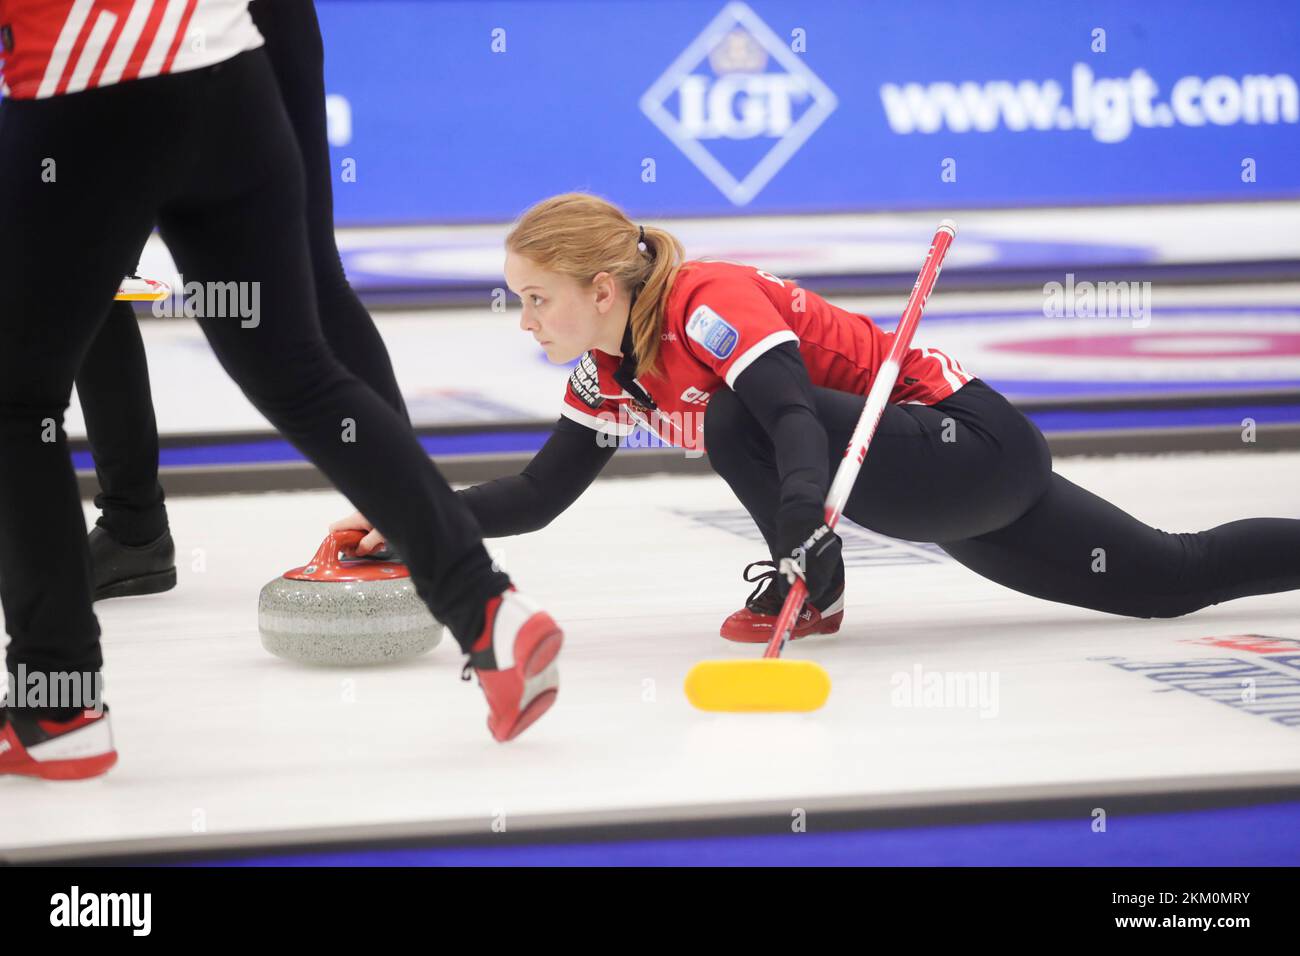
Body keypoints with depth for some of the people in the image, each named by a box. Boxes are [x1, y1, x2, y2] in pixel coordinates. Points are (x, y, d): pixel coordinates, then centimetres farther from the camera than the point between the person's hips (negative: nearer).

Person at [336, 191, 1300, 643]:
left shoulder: (713, 305, -24)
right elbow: (535, 497, 9)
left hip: (978, 446, -9)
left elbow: (795, 420, -39)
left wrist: (799, 548, -55)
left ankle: (810, 588, -6)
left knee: (737, 421, -27)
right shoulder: (609, 377, 3)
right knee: (1175, 577, 13)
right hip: (951, 486, 9)